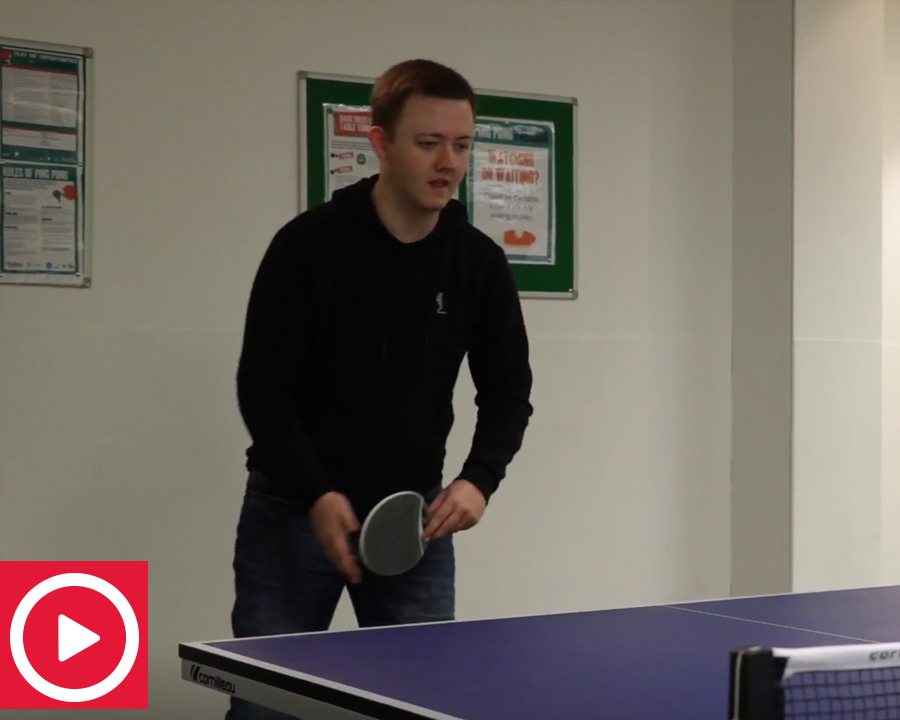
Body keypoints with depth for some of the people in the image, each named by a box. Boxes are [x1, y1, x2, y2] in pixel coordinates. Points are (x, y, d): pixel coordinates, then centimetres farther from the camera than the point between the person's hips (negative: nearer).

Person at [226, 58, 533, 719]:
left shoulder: (481, 263, -2)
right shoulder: (309, 244, -11)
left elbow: (508, 392, 6)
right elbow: (262, 386, -11)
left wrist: (480, 478, -13)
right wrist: (315, 497, -22)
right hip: (293, 510, -2)